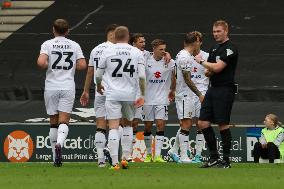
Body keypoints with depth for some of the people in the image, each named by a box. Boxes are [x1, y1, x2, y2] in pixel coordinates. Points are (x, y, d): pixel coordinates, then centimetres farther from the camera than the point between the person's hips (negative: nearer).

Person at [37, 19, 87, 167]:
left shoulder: (48, 44, -1)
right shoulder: (74, 46, 4)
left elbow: (41, 62, -17)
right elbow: (82, 65, -3)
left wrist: (48, 66, 5)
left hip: (51, 87, 0)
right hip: (68, 87, 0)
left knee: (54, 123, 10)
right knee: (64, 122, -4)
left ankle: (56, 157, 14)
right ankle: (59, 144, -33)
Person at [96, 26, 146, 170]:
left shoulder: (107, 52, 0)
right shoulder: (136, 53, 2)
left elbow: (98, 75, 7)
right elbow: (142, 76, -4)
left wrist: (99, 86, 28)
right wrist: (142, 95, 3)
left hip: (112, 94, -1)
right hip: (130, 94, 1)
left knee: (113, 127, -4)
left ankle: (115, 162, -13)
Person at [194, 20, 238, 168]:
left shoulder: (230, 49, -10)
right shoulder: (214, 48, 18)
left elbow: (217, 67, -18)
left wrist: (202, 61, -4)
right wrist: (209, 69, -4)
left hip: (224, 90, -9)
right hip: (212, 89, 9)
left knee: (223, 125, -6)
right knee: (203, 123, 4)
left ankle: (226, 160, 2)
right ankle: (214, 157, 12)